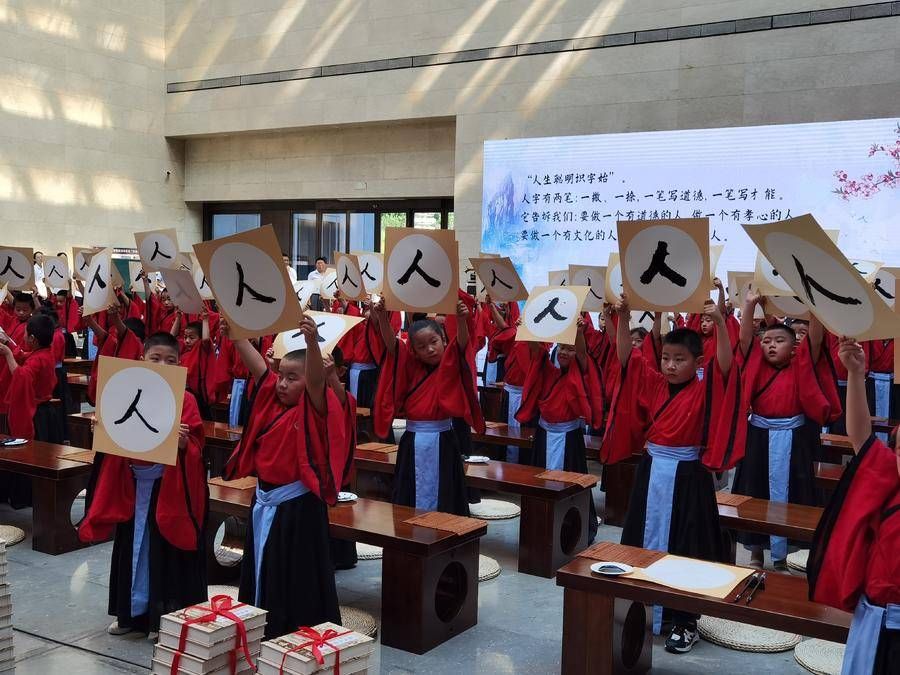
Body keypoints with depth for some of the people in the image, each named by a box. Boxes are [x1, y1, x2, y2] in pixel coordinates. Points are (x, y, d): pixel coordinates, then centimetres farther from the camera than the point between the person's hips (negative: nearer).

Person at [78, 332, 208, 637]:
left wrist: (184, 443, -31)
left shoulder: (185, 400, -9)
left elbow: (196, 447, -11)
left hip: (169, 487, -5)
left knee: (165, 551, 2)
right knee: (132, 547, 15)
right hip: (132, 483, 5)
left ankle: (164, 618, 16)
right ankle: (131, 612, 31)